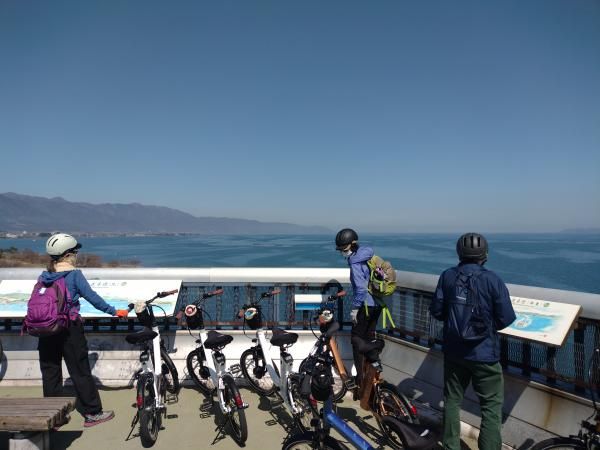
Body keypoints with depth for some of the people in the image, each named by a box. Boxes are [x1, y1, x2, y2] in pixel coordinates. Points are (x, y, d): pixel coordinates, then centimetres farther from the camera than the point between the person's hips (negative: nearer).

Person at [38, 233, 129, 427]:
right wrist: (114, 311, -7)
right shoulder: (74, 274, -9)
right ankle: (93, 413, 12)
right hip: (70, 329, -5)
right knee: (80, 372, 4)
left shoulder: (43, 277, 5)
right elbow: (92, 297, -13)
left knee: (50, 372, 13)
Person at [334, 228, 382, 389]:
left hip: (366, 305, -8)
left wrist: (354, 309, -15)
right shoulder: (367, 253, 8)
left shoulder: (355, 262, -18)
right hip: (377, 304, 8)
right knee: (369, 337, 19)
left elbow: (361, 288, -25)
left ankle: (360, 378, 9)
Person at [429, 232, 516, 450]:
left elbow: (436, 311, -2)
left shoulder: (447, 276, -6)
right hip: (484, 353, -3)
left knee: (452, 400, 18)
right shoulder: (492, 279, -13)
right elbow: (506, 318, -10)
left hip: (453, 351, 4)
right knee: (491, 406, 10)